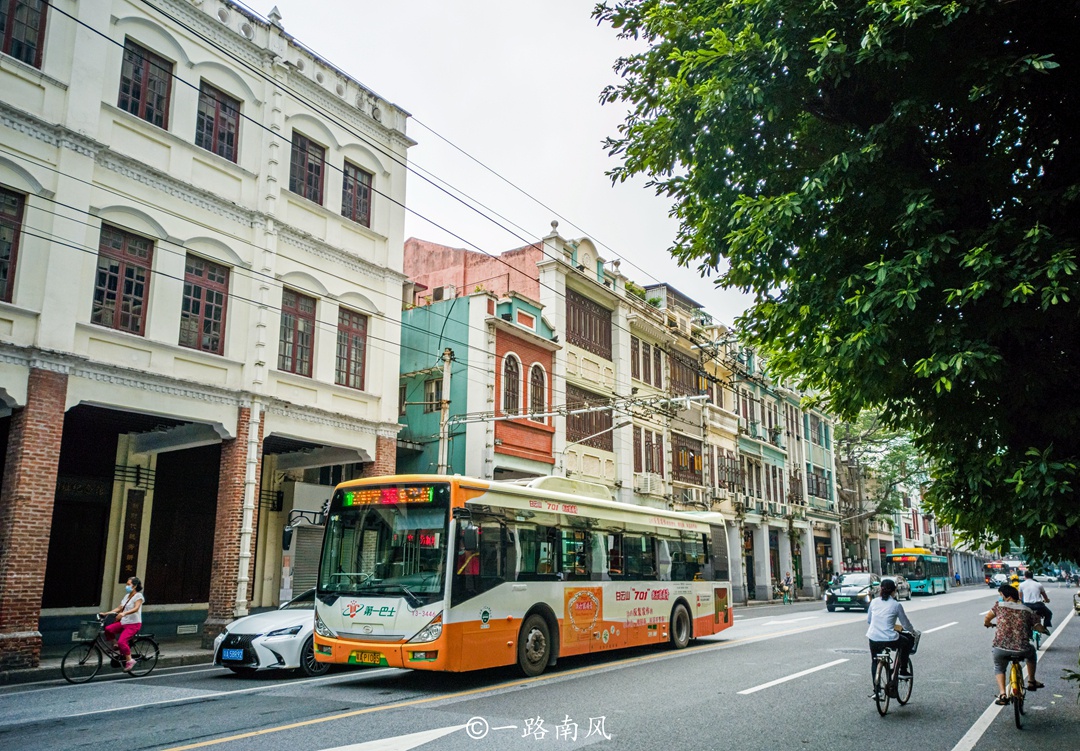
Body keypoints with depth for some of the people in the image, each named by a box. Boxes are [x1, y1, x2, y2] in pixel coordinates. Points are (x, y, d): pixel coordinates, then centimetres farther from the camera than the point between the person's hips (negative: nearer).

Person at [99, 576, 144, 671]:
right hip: (124, 622, 8)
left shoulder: (138, 596, -11)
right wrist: (106, 613, -1)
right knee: (108, 629, -13)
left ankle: (129, 660, -7)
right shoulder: (127, 596, 14)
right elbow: (119, 608, 10)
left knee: (122, 641, -23)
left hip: (134, 624, -8)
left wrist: (123, 613, -42)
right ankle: (116, 645, 8)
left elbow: (136, 608, -27)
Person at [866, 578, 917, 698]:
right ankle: (903, 669, 32)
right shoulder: (896, 605, -2)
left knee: (875, 662, 24)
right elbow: (906, 624, 8)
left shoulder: (874, 602, 7)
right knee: (908, 641, 27)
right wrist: (913, 632, 29)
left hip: (873, 639, 3)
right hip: (889, 640, -3)